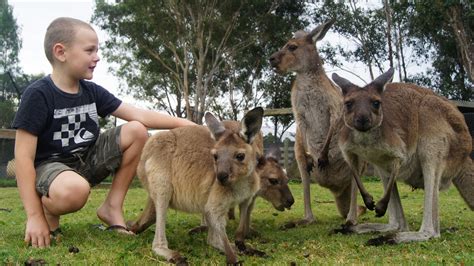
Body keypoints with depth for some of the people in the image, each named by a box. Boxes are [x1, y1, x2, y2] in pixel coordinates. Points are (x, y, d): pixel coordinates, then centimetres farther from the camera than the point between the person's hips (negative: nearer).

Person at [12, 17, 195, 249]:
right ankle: (48, 211, -3)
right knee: (75, 189, -42)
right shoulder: (38, 95, -18)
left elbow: (139, 115, -2)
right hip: (49, 165, -7)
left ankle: (112, 207, 1)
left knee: (136, 131, -9)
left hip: (87, 159, 7)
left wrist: (183, 123, -13)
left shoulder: (92, 92, 0)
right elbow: (24, 156, -20)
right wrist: (34, 216, -23)